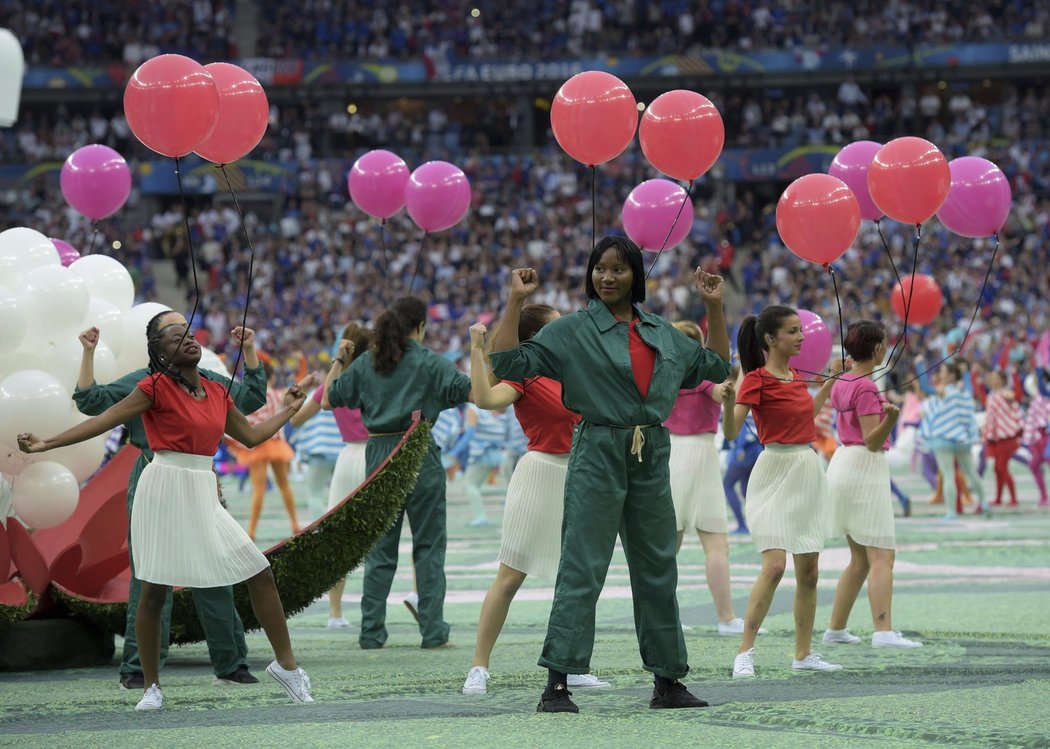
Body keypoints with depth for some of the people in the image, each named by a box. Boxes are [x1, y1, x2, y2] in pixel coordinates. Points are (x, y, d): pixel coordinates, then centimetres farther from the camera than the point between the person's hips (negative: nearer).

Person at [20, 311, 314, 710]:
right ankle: (152, 687, 8)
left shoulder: (216, 393, 10)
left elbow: (251, 435, 23)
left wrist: (289, 409, 28)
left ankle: (286, 663, 15)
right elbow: (105, 419, -11)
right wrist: (45, 444, -18)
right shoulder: (157, 387, -7)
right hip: (165, 489, -6)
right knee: (154, 589, -3)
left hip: (204, 493, 6)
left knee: (261, 574, 3)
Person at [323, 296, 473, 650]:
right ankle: (433, 631, 0)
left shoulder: (365, 363, 6)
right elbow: (472, 392, -12)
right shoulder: (429, 362, -5)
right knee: (428, 546, 3)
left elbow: (328, 400, 11)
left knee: (379, 548, 9)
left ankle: (371, 631, 7)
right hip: (419, 456, -3)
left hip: (379, 454, 3)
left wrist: (339, 361, 22)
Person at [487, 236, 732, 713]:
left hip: (652, 458, 5)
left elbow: (717, 366, 24)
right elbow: (508, 363, -8)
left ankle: (668, 682, 19)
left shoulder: (662, 333, 13)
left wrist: (714, 306, 16)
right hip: (598, 454, -5)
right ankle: (557, 684, -9)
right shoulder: (572, 331, -1)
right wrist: (516, 300, -11)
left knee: (658, 570, 10)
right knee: (582, 568, -9)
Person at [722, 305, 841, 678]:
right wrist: (727, 401, -40)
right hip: (776, 473, -8)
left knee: (809, 570, 8)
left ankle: (804, 654, 16)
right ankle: (744, 652, -13)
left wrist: (830, 382, 29)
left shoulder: (796, 376, 11)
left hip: (808, 472, 8)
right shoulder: (757, 380, -11)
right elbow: (731, 431, -21)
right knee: (774, 565, -18)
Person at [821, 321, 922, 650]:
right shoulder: (867, 388, -15)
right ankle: (883, 632, -23)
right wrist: (890, 417, -37)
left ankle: (836, 629, 17)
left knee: (860, 558, 16)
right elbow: (872, 441, -20)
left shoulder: (841, 383, 10)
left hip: (842, 460, 9)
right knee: (882, 556, -13)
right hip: (865, 467, -9)